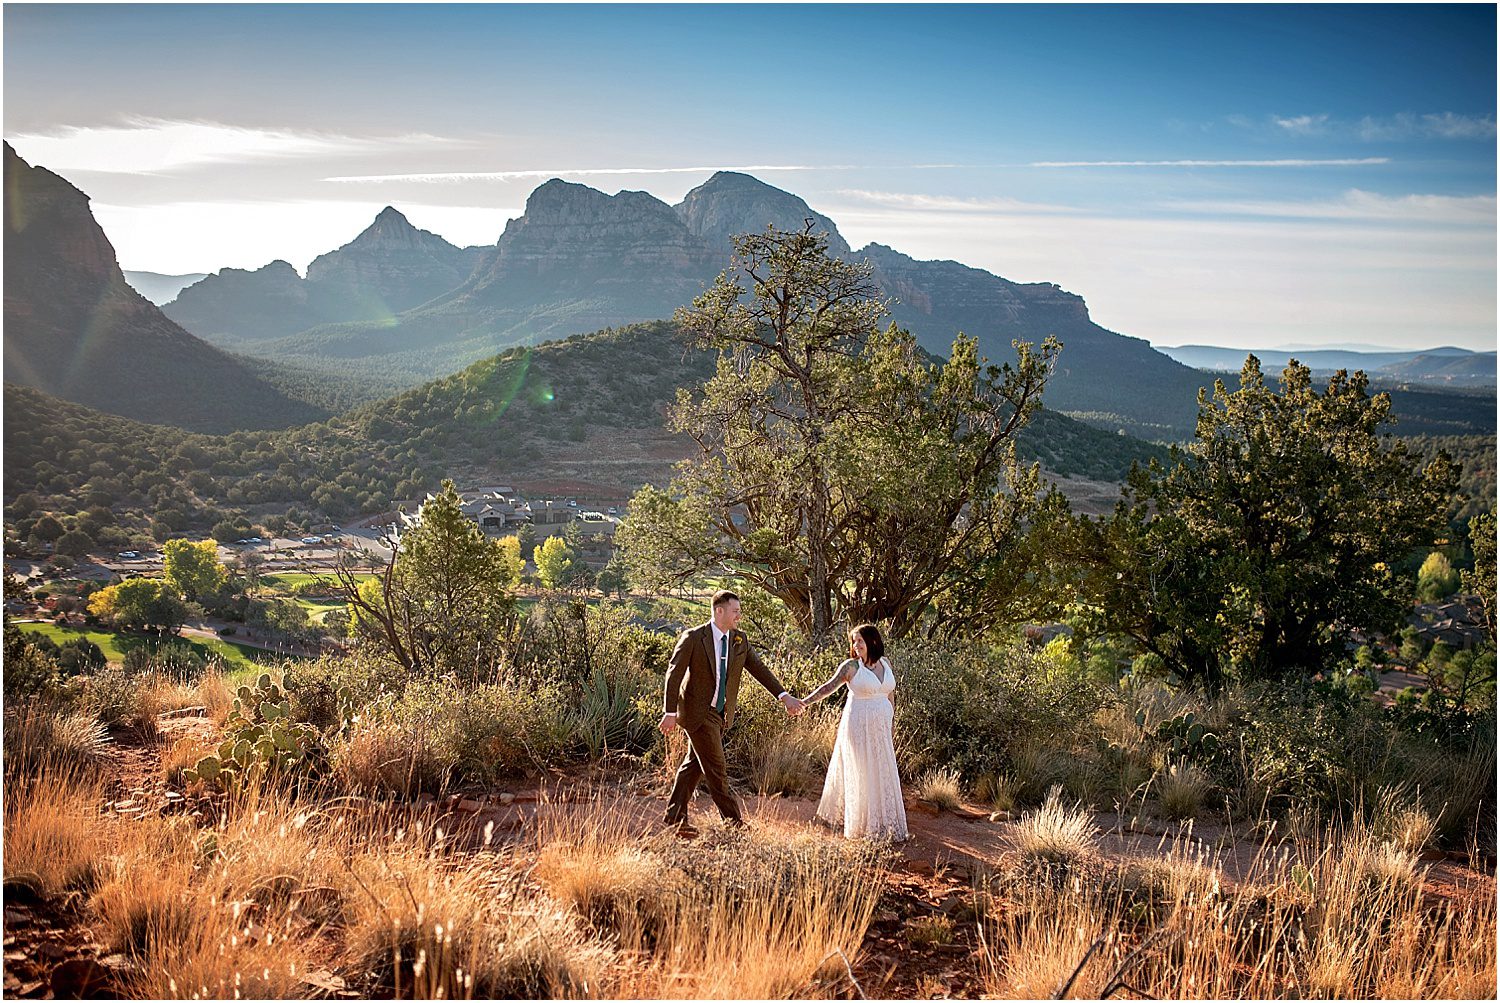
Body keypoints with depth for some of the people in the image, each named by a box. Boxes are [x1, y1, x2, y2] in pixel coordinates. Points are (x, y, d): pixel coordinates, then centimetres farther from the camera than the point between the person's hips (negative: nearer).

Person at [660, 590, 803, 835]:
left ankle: (675, 817, 20)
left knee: (694, 765, 12)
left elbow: (759, 668, 2)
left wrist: (784, 696, -9)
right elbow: (674, 674, -11)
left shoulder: (740, 640, 4)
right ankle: (733, 821, 2)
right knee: (715, 768, -4)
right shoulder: (693, 638, -13)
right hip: (698, 712, -7)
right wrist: (670, 713, -15)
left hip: (720, 714, 7)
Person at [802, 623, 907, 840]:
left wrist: (891, 721, 17)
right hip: (859, 725, -5)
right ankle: (862, 824, 12)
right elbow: (829, 687, -13)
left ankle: (883, 821, 22)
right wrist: (804, 702, -23)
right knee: (860, 774, 1)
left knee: (882, 774, 9)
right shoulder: (851, 666, -9)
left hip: (880, 727, 5)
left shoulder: (885, 663, 6)